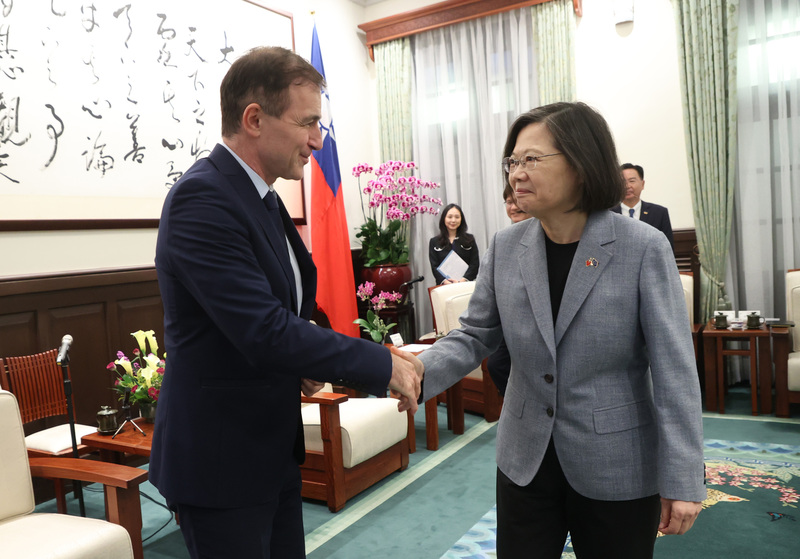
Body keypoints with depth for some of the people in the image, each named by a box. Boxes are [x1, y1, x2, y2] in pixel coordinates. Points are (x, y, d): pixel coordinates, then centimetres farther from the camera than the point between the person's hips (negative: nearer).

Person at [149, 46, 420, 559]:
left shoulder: (263, 199, 8)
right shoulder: (202, 198, -22)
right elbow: (263, 330, -29)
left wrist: (305, 362, -1)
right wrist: (382, 365, -20)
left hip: (273, 449, 9)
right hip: (219, 463, -8)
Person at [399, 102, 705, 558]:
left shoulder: (644, 249, -14)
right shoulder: (506, 247, -3)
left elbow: (674, 372, -12)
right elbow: (474, 335, 2)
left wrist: (683, 480, -11)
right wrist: (423, 368, -18)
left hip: (615, 471, -3)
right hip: (524, 462, 3)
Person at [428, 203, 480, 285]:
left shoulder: (469, 240, 14)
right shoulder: (434, 242, 13)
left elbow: (475, 264, 6)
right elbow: (434, 267, 5)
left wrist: (463, 280, -11)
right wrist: (446, 282, -13)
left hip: (466, 284, 0)